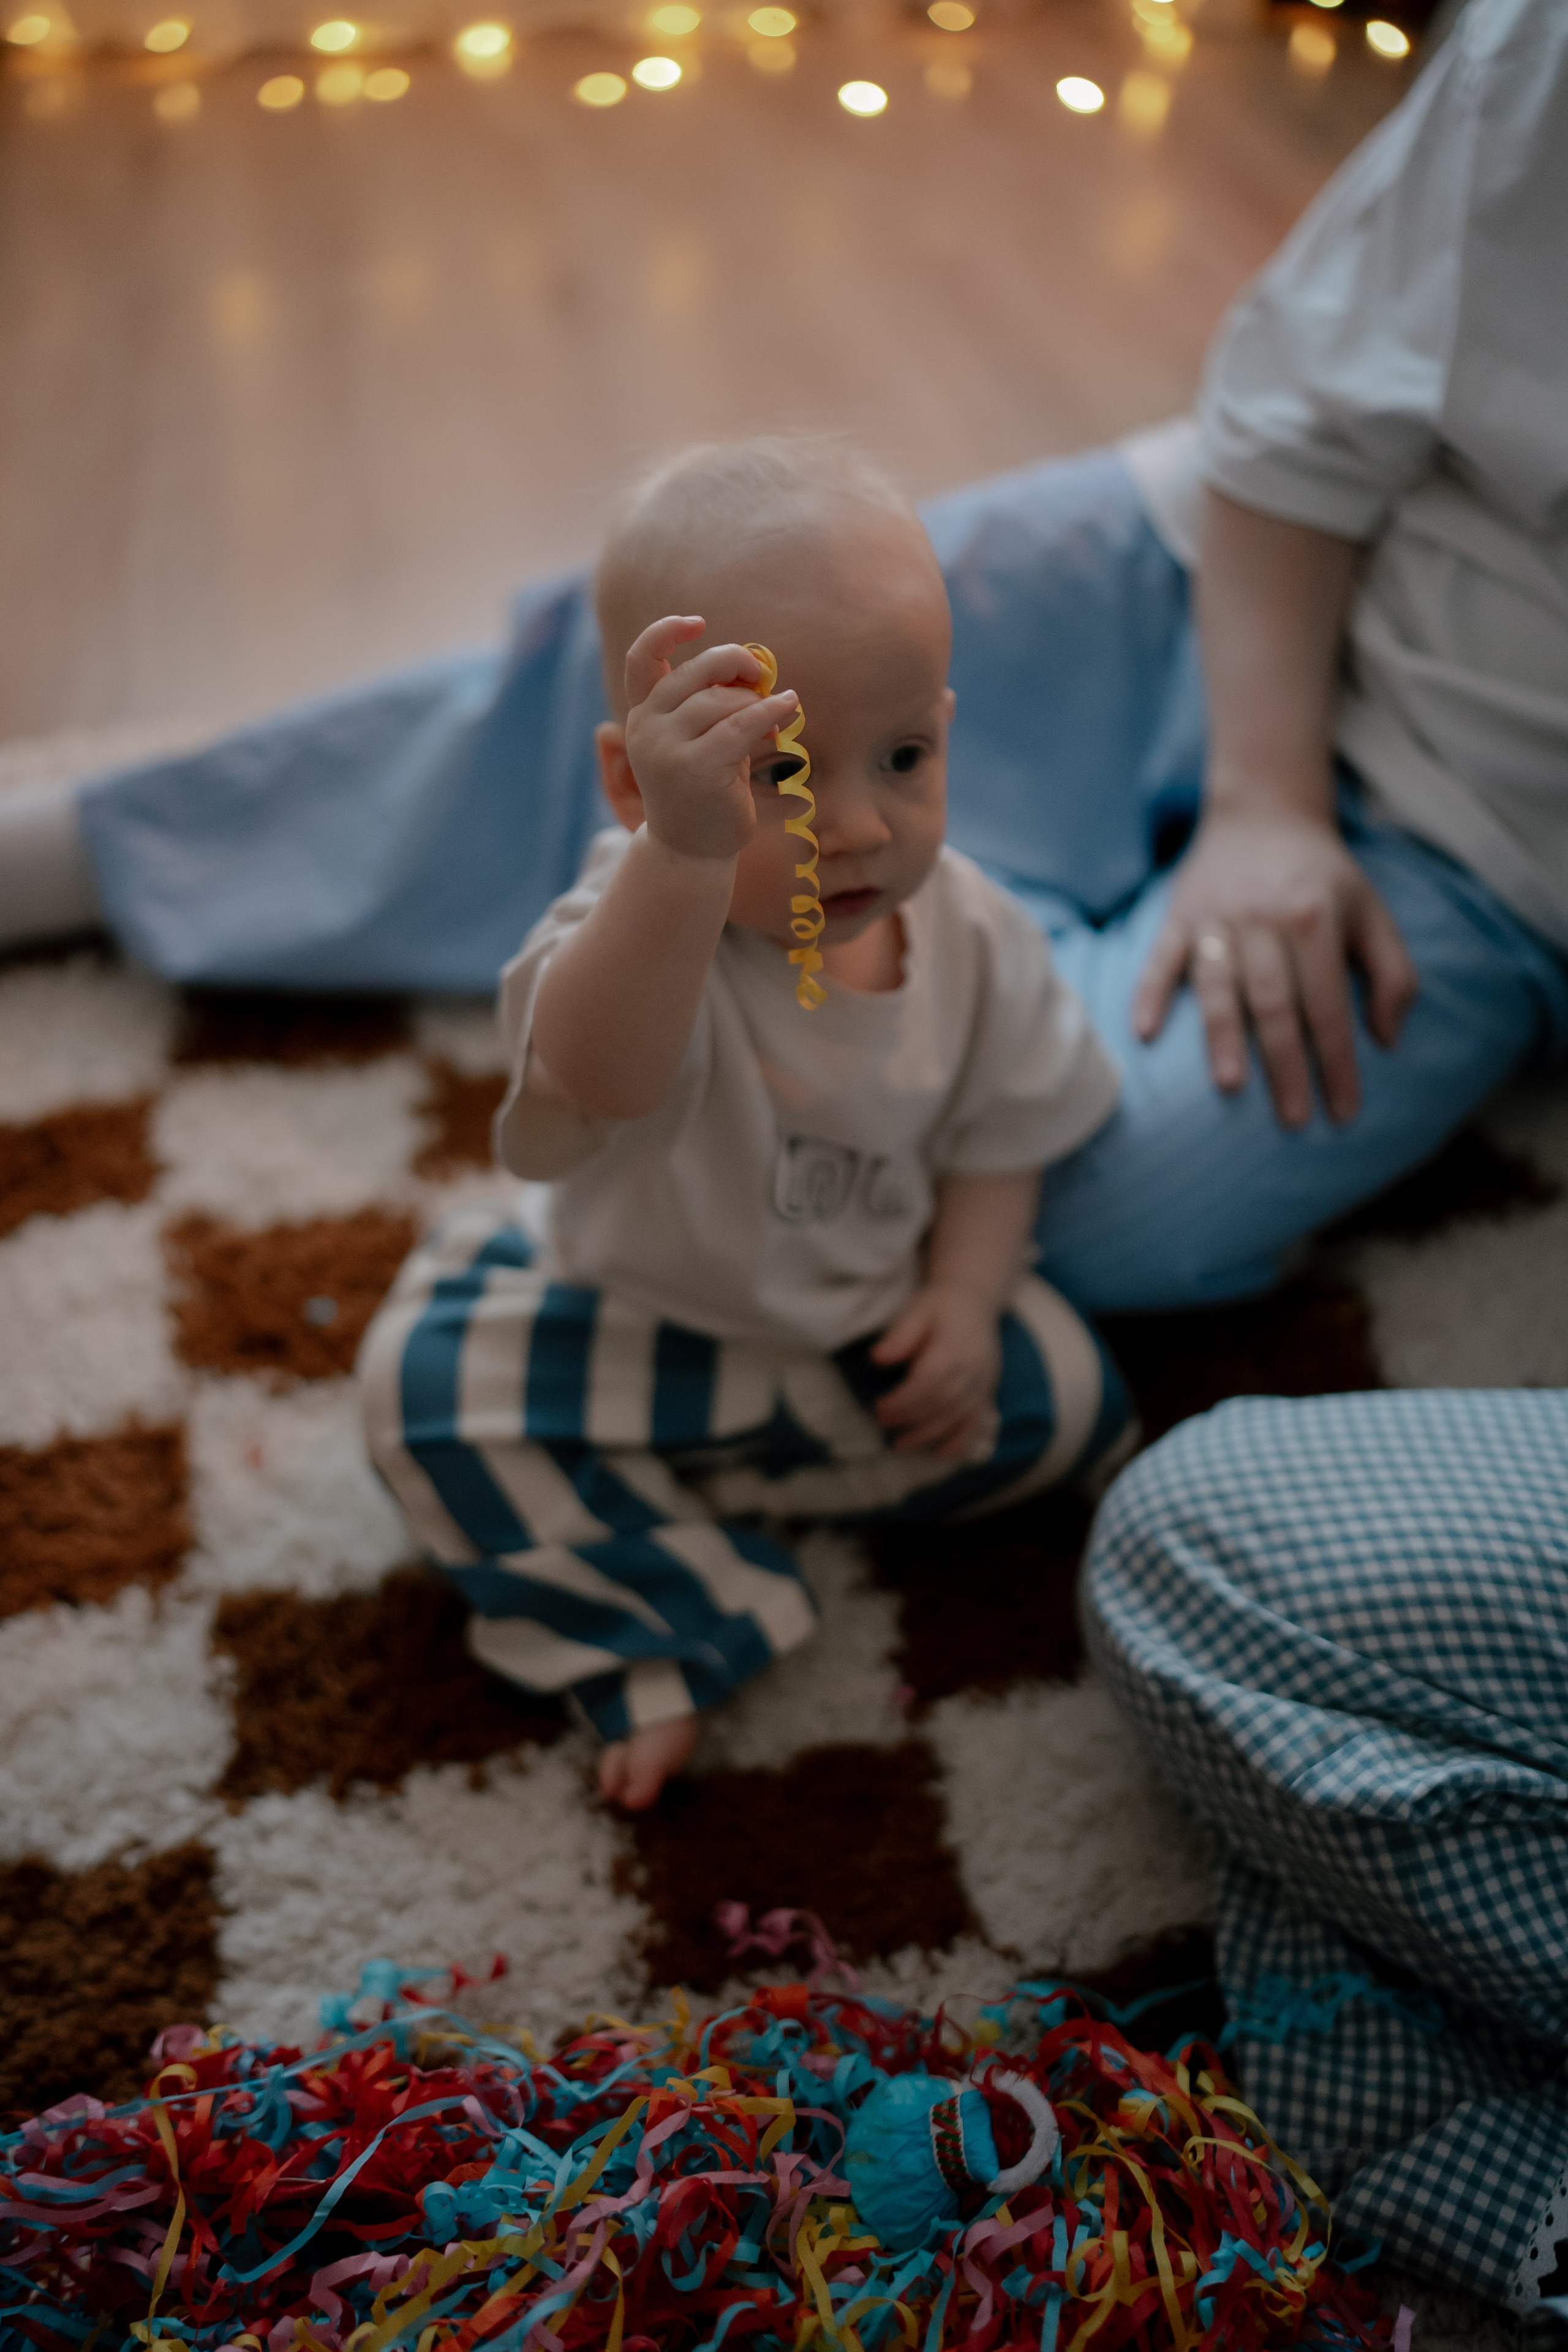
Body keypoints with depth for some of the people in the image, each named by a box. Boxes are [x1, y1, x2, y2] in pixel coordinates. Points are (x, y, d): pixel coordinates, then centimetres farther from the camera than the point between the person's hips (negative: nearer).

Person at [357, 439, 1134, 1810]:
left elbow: (997, 1134, 1)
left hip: (870, 1316, 4)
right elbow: (598, 1077, -57)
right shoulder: (640, 918, -32)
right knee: (428, 1386, -21)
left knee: (1069, 1400, -13)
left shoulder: (970, 932, -15)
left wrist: (966, 1296, -14)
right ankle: (668, 1642, -11)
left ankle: (671, 1497, -8)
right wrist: (687, 852, -72)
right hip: (649, 1319, -3)